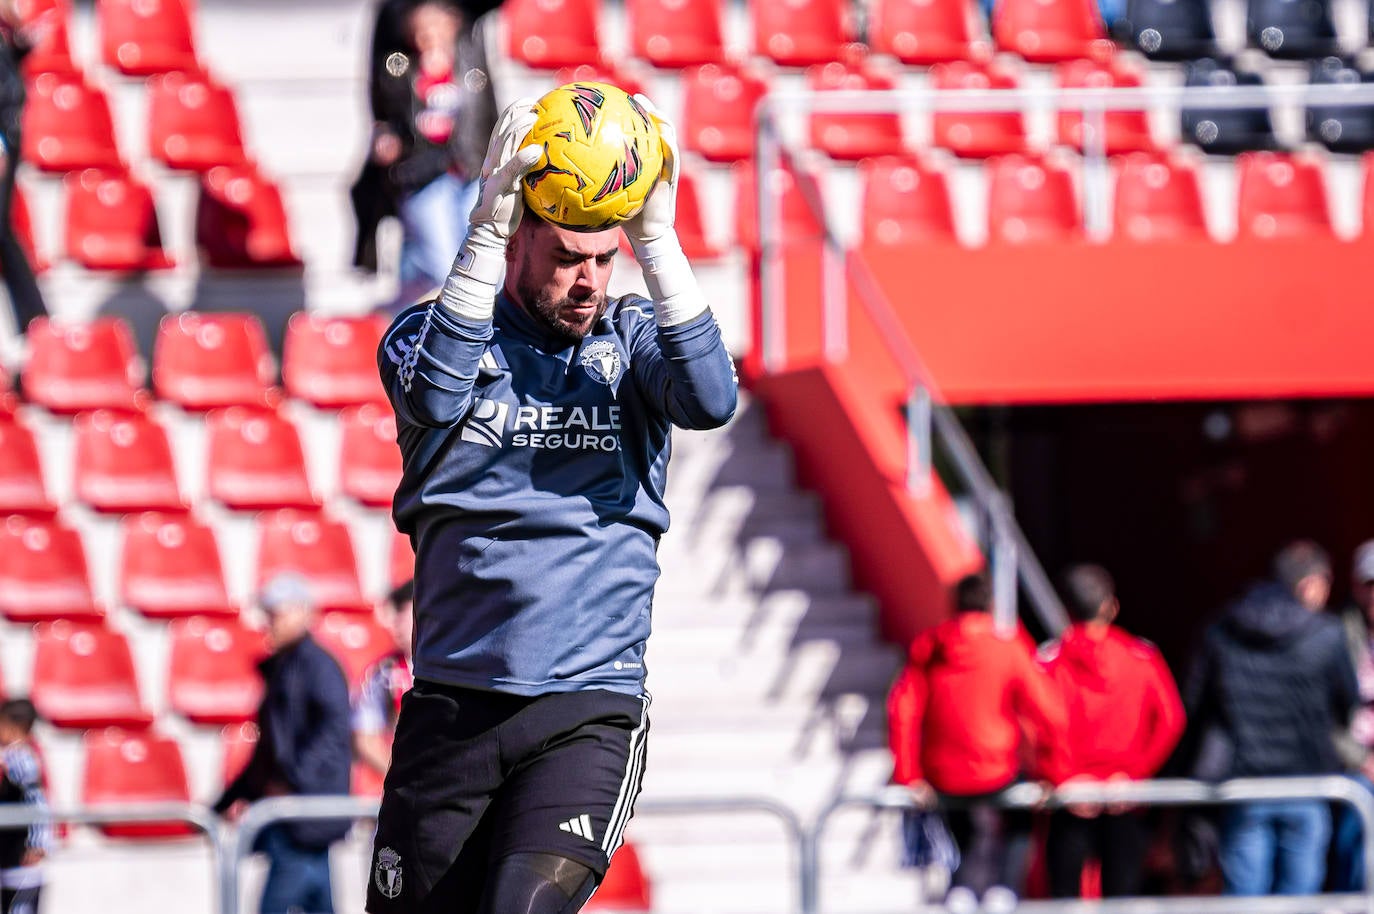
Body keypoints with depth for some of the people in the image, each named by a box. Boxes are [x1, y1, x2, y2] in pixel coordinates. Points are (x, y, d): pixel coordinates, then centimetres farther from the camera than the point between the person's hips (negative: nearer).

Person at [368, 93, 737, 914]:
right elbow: (436, 395, -20)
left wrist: (657, 238, -21)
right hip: (453, 703, 1)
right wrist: (487, 230, -27)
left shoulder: (631, 344, 7)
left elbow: (712, 399, -14)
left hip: (588, 710, -1)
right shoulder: (434, 330, 5)